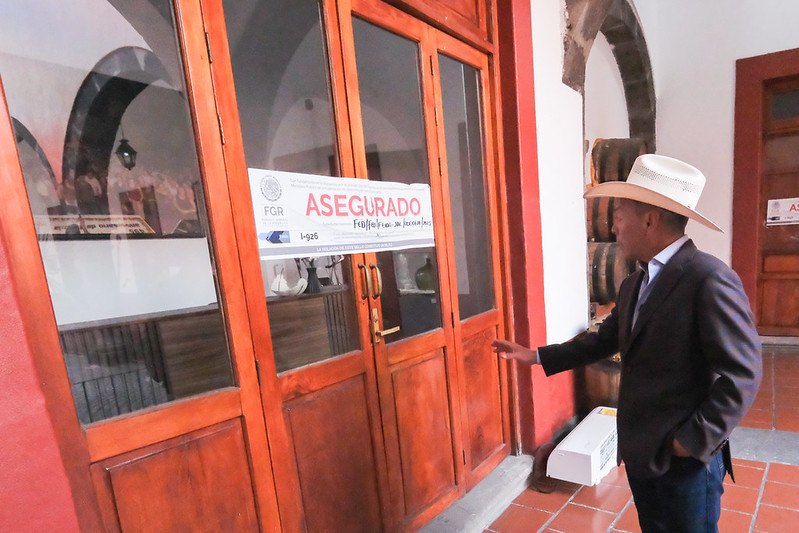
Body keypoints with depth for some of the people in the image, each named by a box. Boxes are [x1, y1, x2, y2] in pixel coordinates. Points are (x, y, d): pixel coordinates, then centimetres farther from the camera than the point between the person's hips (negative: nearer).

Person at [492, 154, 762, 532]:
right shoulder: (634, 284, 6)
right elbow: (604, 339, 10)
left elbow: (742, 375, -20)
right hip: (639, 450, 8)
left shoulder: (711, 280, -20)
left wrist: (695, 441, -18)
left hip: (687, 458, -7)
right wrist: (536, 356, 8)